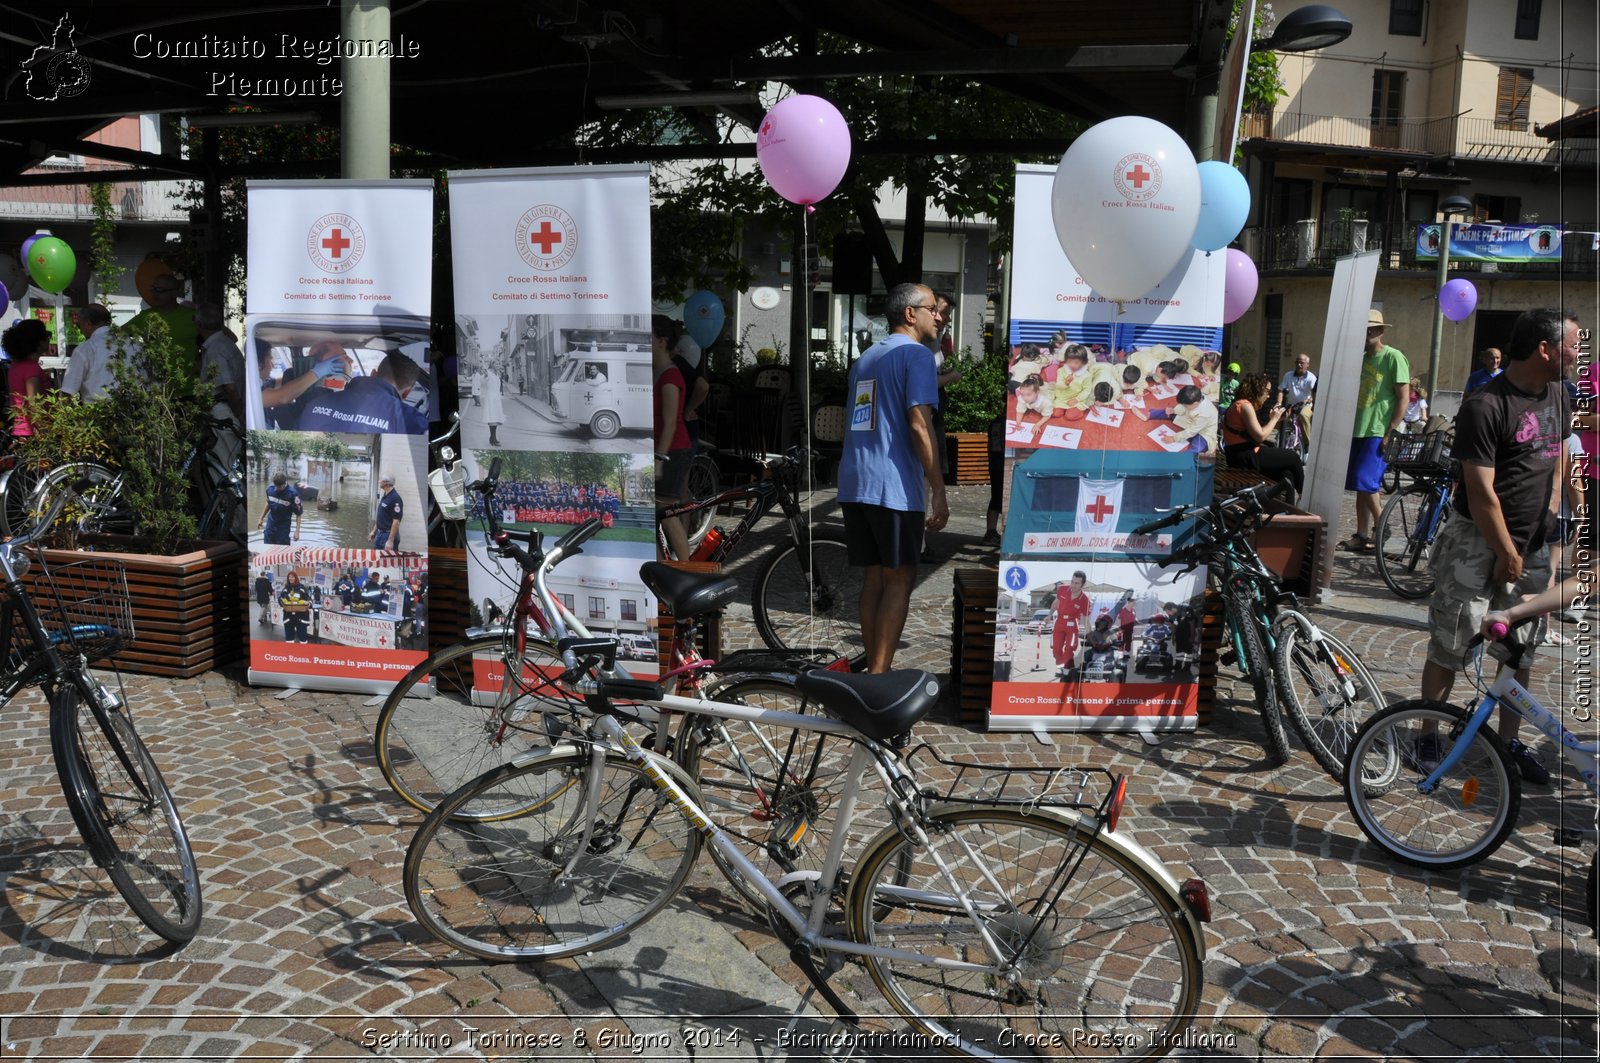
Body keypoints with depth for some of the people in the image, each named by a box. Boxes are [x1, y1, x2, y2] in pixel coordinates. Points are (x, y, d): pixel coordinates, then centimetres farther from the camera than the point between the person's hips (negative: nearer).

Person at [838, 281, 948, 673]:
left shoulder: (864, 359, 20)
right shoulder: (916, 354, -6)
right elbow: (918, 424, -14)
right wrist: (938, 492, -14)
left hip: (854, 484, 8)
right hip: (895, 486, -8)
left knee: (875, 578, 11)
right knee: (899, 580, -2)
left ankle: (874, 669, 14)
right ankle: (880, 674, -4)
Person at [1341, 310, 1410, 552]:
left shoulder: (1393, 357, -6)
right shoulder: (1361, 359, 14)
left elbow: (1404, 398, -10)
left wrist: (1391, 432, -15)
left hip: (1378, 433, -7)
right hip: (1358, 431, 7)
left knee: (1366, 482, -14)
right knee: (1359, 486, 7)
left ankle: (1380, 525, 3)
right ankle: (1362, 535, 12)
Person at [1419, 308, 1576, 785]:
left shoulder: (1558, 397, 7)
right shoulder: (1485, 406, -19)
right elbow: (1482, 493, -19)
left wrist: (1546, 523, 11)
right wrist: (1507, 555, -12)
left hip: (1533, 549, 7)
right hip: (1478, 545, -7)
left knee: (1521, 651, 14)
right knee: (1448, 649, 2)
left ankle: (1510, 741, 27)